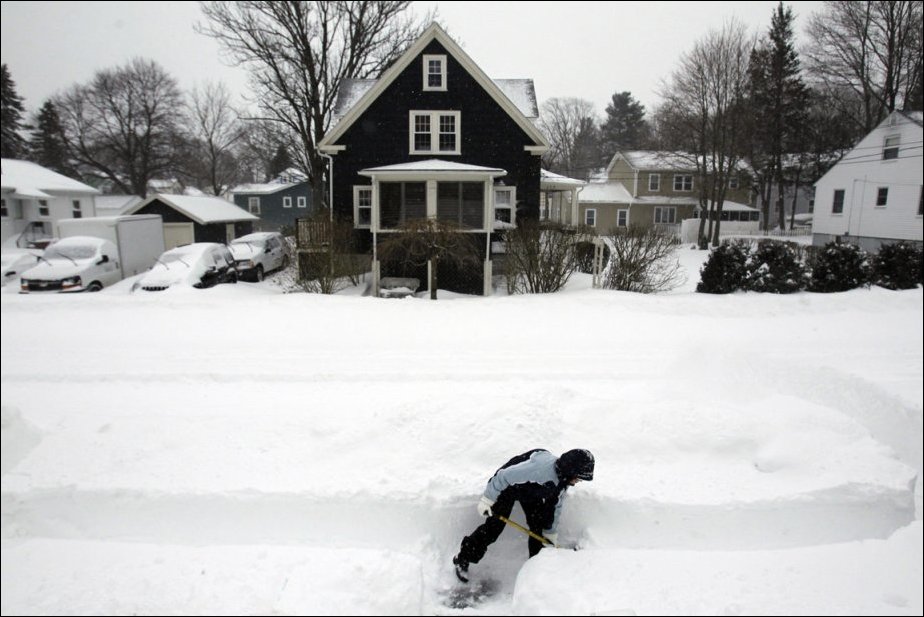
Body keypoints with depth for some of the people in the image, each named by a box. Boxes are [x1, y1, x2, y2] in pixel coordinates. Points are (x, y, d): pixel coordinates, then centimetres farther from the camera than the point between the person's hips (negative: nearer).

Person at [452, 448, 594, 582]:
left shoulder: (563, 480, -12)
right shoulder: (539, 468, -41)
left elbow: (555, 505, 5)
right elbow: (505, 476, -34)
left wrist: (551, 533, 12)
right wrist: (488, 500, -26)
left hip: (532, 491, 7)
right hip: (508, 487, -7)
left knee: (539, 526, 2)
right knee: (494, 527, -9)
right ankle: (462, 561, 5)